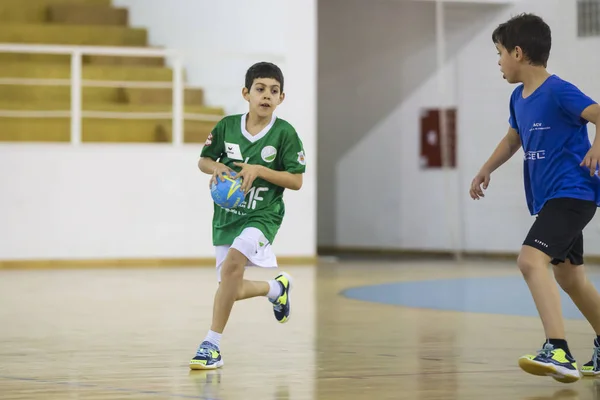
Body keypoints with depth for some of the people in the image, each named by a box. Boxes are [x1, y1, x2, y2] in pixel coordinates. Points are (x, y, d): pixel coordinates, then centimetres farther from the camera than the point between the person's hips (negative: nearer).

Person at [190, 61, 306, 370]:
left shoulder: (284, 133, -9)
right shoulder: (227, 126, -2)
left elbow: (296, 181, -8)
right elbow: (203, 160, 12)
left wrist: (259, 170, -19)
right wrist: (216, 167, -11)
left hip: (262, 215, -4)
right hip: (226, 215, 5)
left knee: (232, 263, -30)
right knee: (234, 291, 10)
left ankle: (212, 344, -24)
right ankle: (277, 288, 44)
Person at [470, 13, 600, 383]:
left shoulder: (558, 91, -16)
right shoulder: (519, 98, 10)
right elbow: (514, 138, 29)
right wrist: (487, 169, 28)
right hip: (548, 199, 10)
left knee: (531, 259, -27)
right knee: (569, 276, 20)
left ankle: (558, 351, -34)